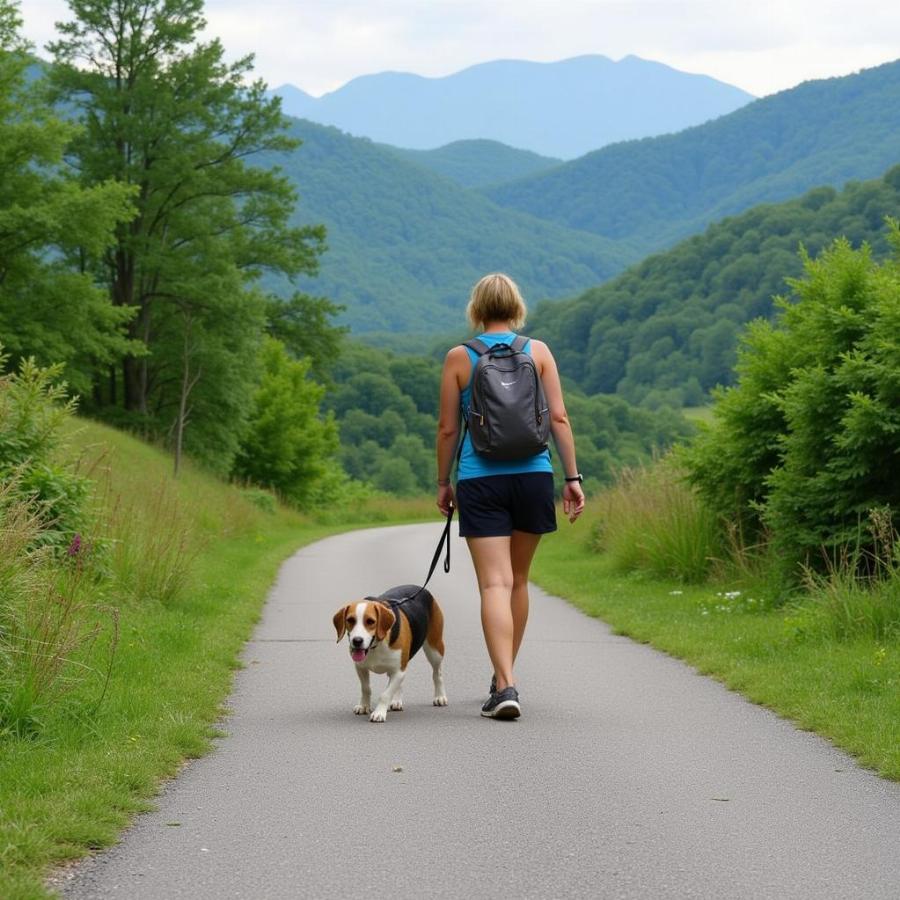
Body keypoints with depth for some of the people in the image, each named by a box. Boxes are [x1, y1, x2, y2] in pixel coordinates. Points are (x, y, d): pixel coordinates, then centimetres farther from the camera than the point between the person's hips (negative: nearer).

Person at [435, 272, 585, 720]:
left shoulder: (459, 358, 0)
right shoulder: (538, 351, 4)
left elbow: (448, 428, 2)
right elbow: (559, 419, 1)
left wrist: (443, 482, 12)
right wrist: (573, 476, 5)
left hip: (480, 480, -2)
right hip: (532, 476, 2)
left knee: (495, 583, -7)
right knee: (518, 580, 17)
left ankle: (506, 686, -21)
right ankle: (503, 677, 29)